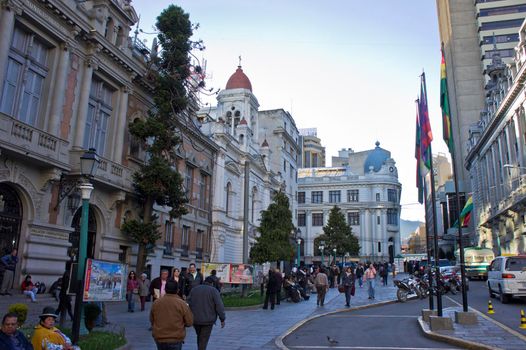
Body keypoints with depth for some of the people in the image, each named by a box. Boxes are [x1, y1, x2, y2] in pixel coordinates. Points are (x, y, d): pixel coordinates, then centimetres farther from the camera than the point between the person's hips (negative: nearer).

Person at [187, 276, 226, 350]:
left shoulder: (194, 289, 8)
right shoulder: (213, 291, -6)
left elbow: (189, 303, 8)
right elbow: (219, 306, -12)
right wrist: (222, 319, -6)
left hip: (195, 319, 4)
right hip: (208, 320, -4)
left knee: (199, 337, 22)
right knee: (203, 340, 2)